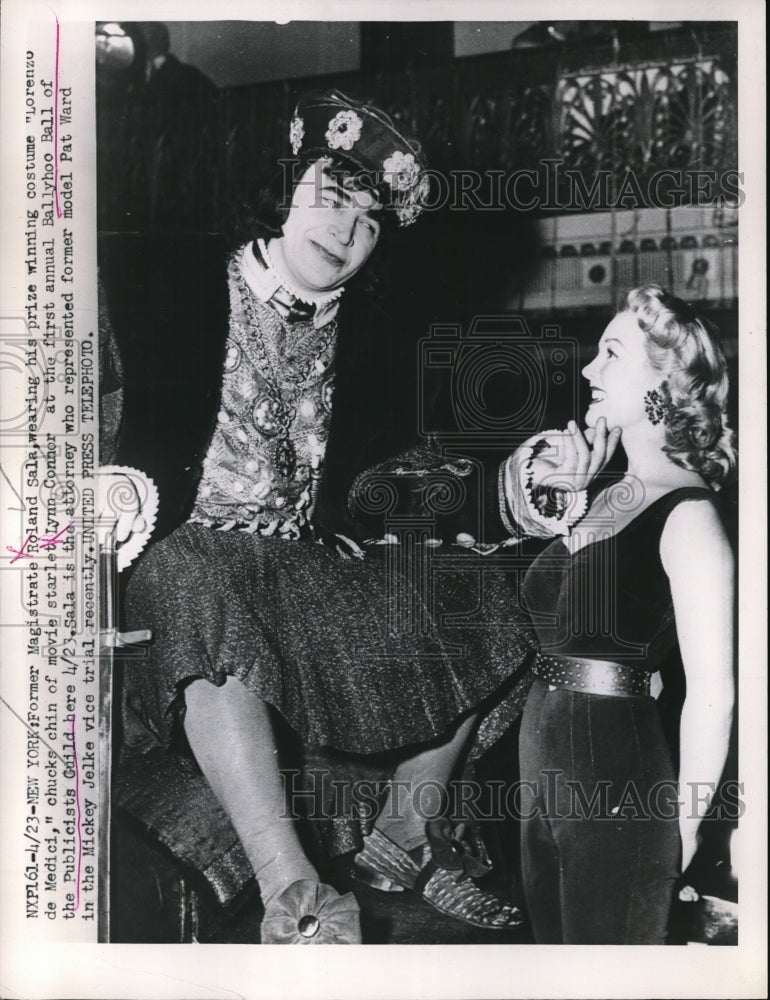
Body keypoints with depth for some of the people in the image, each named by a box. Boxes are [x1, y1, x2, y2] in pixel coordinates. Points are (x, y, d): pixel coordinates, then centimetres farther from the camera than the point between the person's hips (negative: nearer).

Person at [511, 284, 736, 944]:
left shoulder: (687, 515, -15)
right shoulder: (608, 498, 10)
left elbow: (712, 694, -17)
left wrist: (682, 829, -12)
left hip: (617, 772, -8)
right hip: (546, 761, 9)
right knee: (552, 944, 21)